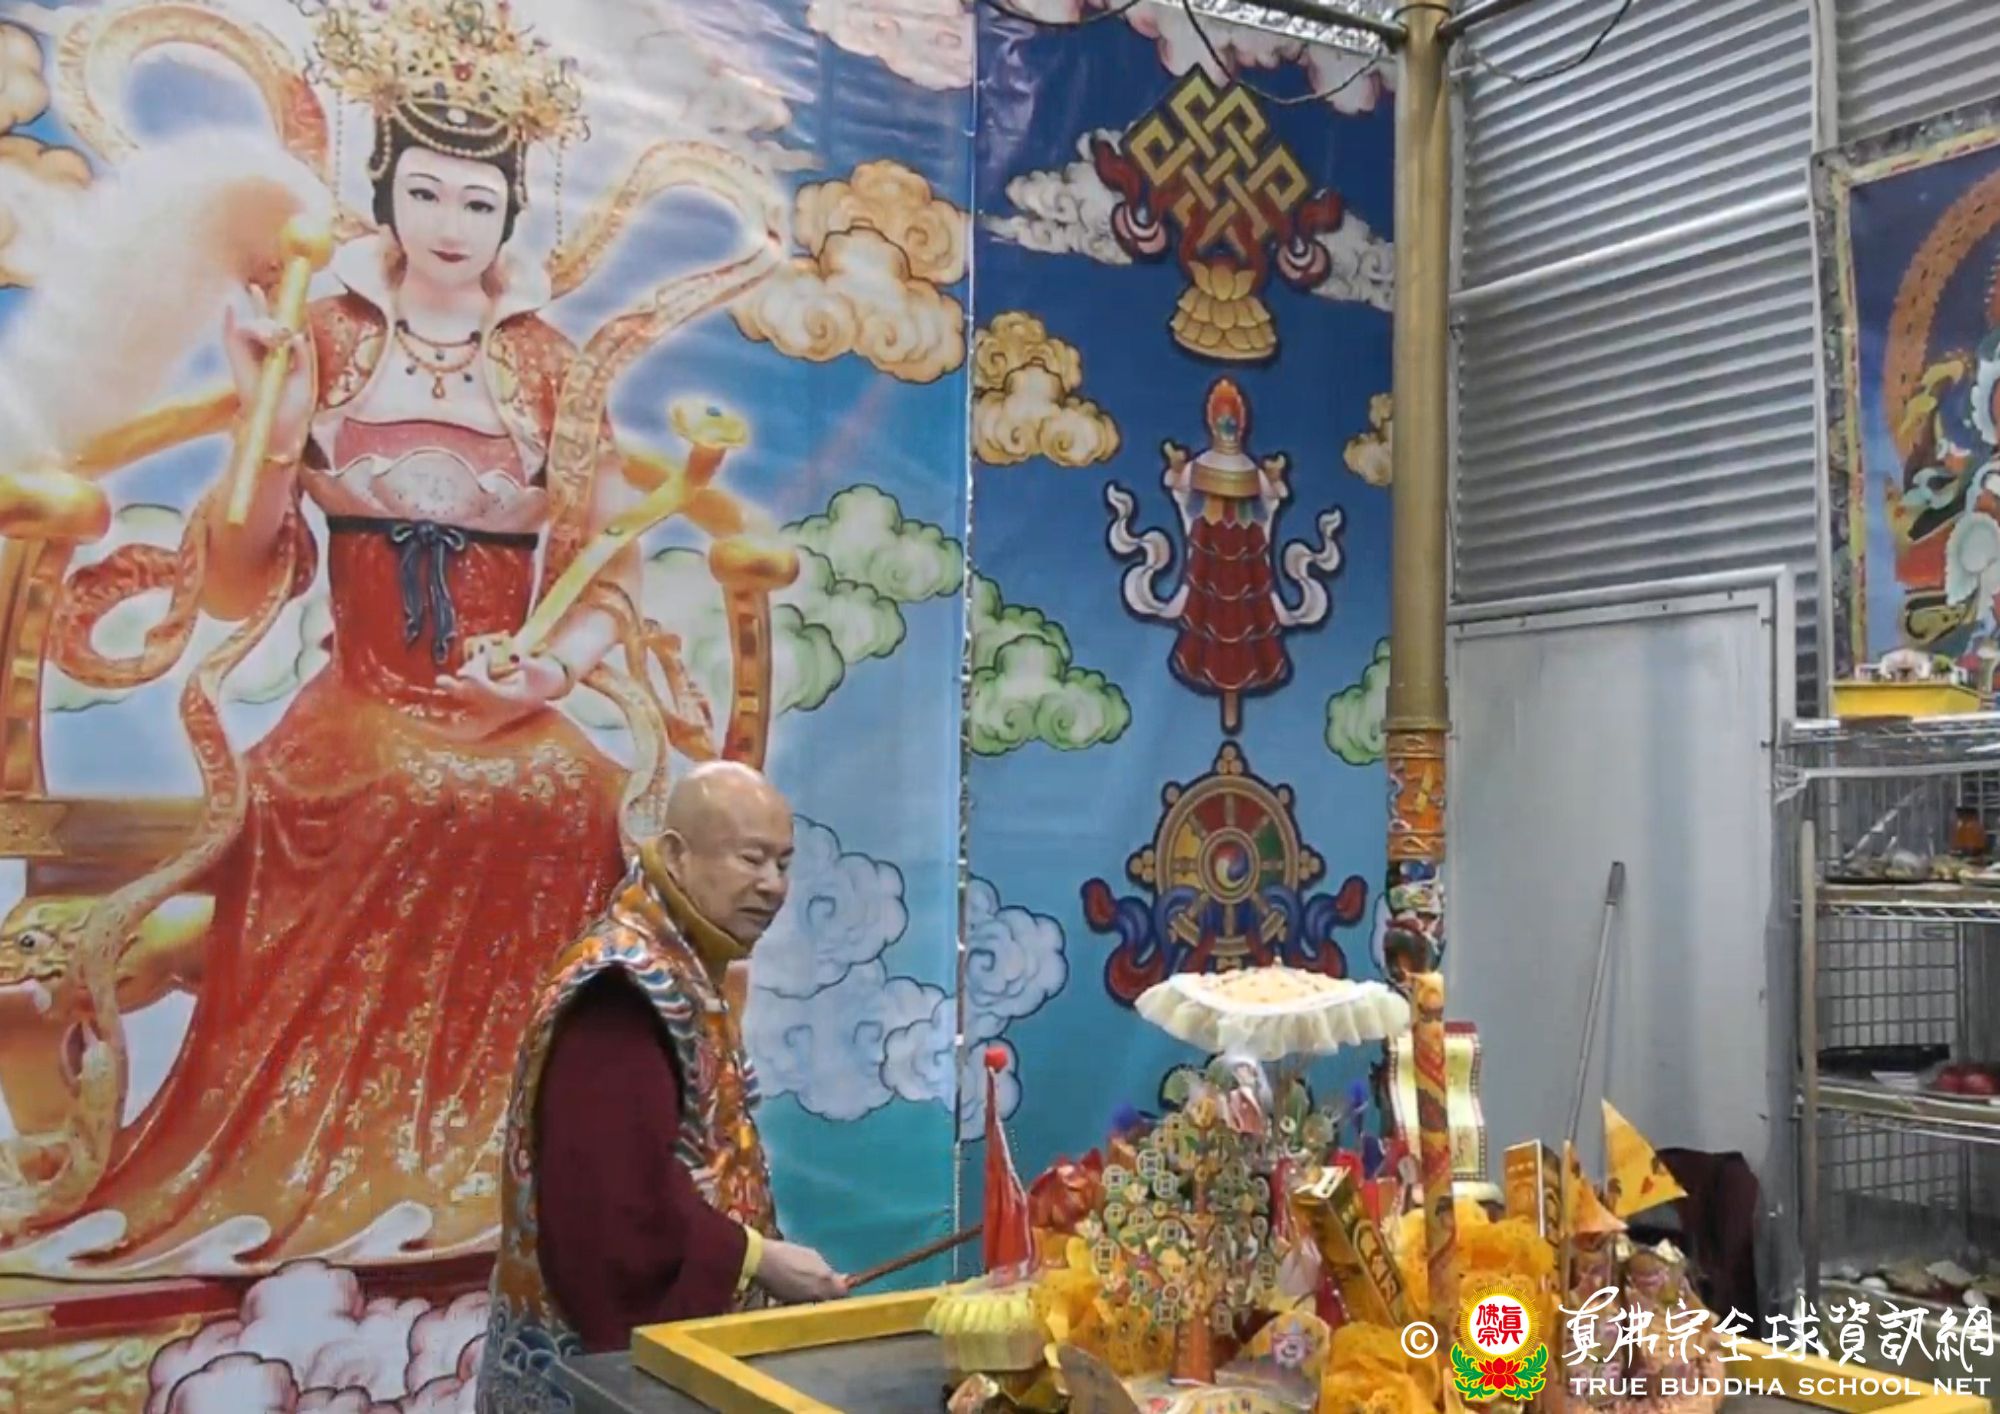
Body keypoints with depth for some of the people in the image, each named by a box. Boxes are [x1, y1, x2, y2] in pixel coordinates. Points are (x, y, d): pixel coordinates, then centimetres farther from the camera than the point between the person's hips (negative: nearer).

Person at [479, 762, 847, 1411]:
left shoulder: (680, 974, 10)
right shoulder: (625, 986, -21)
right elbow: (617, 1199, -29)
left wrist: (757, 1254, 9)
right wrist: (755, 1259, -20)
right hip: (608, 1356, -9)